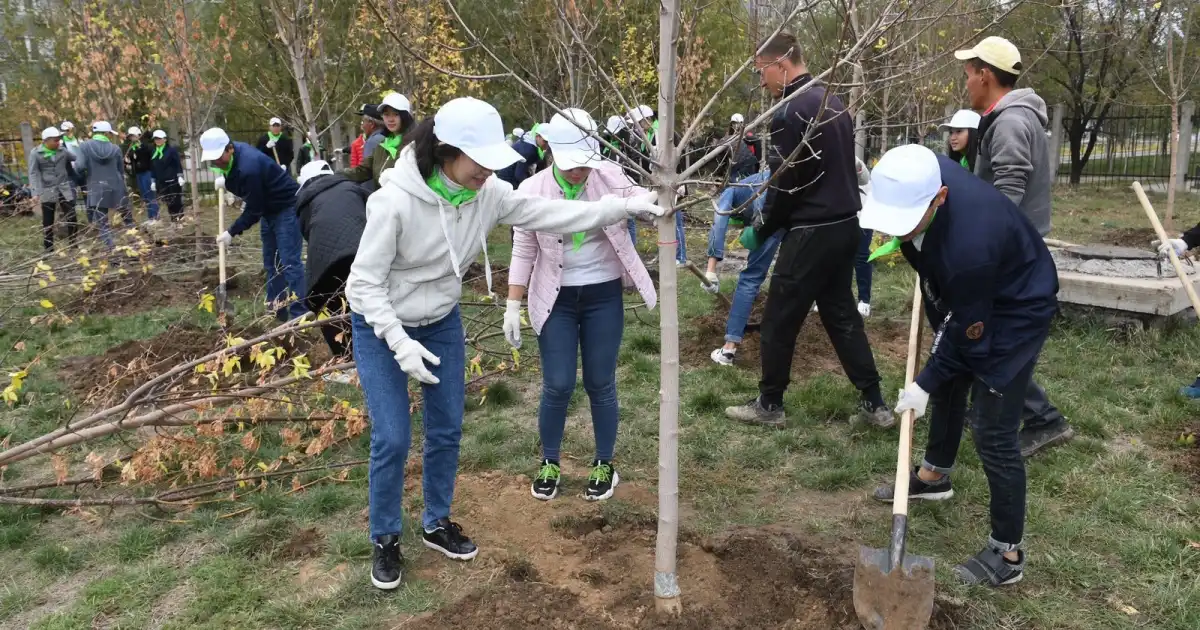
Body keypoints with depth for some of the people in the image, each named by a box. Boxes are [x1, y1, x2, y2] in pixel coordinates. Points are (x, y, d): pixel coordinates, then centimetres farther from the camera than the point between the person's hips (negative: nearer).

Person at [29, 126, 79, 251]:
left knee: (72, 218, 2)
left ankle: (73, 245, 17)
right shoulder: (36, 154, -3)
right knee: (48, 222, 5)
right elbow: (33, 173, -7)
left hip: (65, 189, 2)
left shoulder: (62, 151, 5)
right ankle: (49, 250, 15)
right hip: (47, 191, -2)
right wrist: (35, 193, -15)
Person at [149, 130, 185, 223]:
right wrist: (153, 181, 14)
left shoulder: (171, 150, -3)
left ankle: (180, 218, 5)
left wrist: (180, 176, -14)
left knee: (176, 200, -3)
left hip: (173, 181, -5)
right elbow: (152, 168, 17)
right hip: (161, 182, 5)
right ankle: (173, 219, 10)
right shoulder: (153, 153, 13)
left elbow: (178, 164, -7)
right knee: (167, 201, 4)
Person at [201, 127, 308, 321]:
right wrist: (225, 180, 6)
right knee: (271, 262, 11)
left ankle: (300, 316, -15)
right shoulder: (235, 152, -3)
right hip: (269, 209, 10)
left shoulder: (249, 168, -32)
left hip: (286, 208, -10)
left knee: (289, 261, -15)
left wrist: (231, 232, -16)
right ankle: (277, 311, 17)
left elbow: (253, 211, -24)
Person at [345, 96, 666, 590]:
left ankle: (436, 523, 34)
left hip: (442, 323, 5)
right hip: (381, 327, -5)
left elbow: (551, 213, -10)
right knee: (392, 439, -4)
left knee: (447, 430, 12)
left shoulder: (487, 194, -15)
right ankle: (385, 540, 20)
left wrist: (624, 207, -13)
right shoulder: (396, 201, -30)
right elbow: (364, 281, -23)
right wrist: (399, 342, -29)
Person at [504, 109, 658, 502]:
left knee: (600, 384, 9)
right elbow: (523, 252, -2)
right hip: (556, 300, 0)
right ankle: (549, 464, 25)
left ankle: (604, 465, 27)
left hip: (604, 296, 1)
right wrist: (512, 306, -4)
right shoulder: (533, 191, -9)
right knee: (558, 386, 3)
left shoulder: (610, 177, -7)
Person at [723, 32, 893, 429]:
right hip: (846, 226, 9)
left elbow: (784, 184, -16)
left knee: (778, 321, 4)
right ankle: (874, 404, 20)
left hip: (811, 232, -9)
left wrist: (761, 230, -1)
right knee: (842, 314, 17)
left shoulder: (790, 112, -15)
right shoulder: (833, 104, 13)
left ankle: (769, 406, 16)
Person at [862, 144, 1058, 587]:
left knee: (993, 432, -8)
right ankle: (934, 476, 47)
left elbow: (968, 332, -27)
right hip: (963, 297, 9)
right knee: (947, 385, 24)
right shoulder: (919, 177, -22)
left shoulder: (969, 244, -43)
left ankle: (1008, 553, 7)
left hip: (1015, 309, -9)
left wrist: (925, 382, -16)